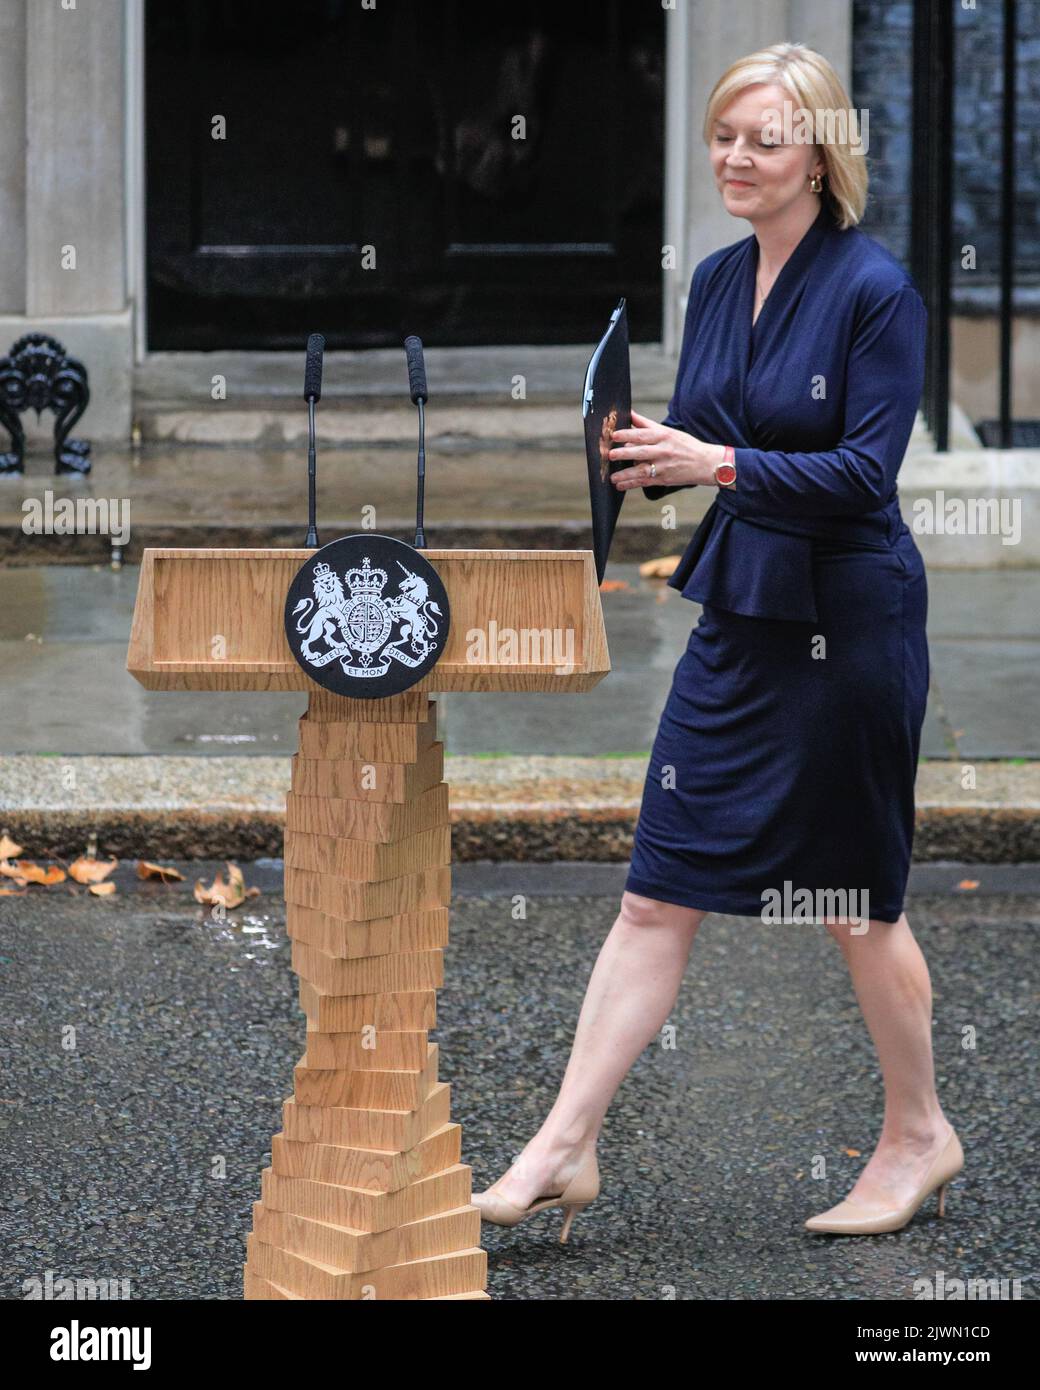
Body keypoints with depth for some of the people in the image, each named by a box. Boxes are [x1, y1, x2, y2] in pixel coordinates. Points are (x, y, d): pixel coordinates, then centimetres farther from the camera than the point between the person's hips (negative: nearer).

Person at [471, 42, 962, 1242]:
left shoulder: (874, 290, -13)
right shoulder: (718, 279, 7)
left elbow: (866, 471, -18)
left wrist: (722, 464, -26)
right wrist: (640, 455, -7)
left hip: (847, 625, -6)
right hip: (738, 617, 6)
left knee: (853, 901, 7)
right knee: (658, 892, 4)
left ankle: (920, 1135, 26)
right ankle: (566, 1146, 5)